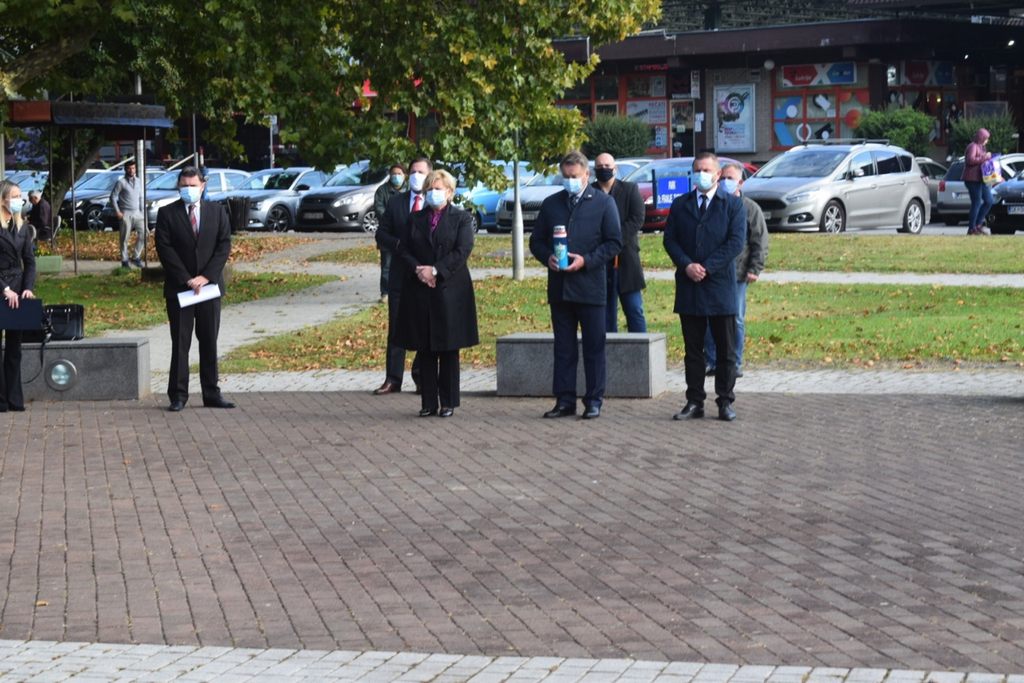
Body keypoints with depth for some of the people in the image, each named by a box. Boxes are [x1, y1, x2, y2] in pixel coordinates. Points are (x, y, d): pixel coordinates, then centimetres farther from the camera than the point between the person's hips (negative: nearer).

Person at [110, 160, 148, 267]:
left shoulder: (139, 181, 12)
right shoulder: (121, 182, -5)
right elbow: (113, 197, -5)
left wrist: (143, 211, 12)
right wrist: (117, 212, -11)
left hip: (137, 213, 5)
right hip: (126, 214, -5)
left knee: (144, 233, -5)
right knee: (125, 238, -1)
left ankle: (136, 258, 5)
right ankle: (124, 261, 7)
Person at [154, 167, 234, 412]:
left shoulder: (217, 211, 7)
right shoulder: (167, 213, 1)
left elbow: (224, 245, 0)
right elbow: (165, 249, -6)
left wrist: (206, 276, -11)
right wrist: (186, 279, -14)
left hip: (209, 285, 2)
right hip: (178, 288, -2)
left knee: (209, 342, 6)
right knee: (180, 343, 0)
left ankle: (212, 394, 10)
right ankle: (178, 396, 3)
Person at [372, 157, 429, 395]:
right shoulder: (396, 202, 9)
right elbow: (381, 235, 8)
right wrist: (400, 246, -10)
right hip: (400, 274, 2)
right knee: (396, 328, 4)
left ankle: (422, 378, 12)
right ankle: (393, 378, 7)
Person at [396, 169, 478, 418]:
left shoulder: (462, 218, 3)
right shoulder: (416, 219, 14)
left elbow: (462, 251, -8)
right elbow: (404, 249, 9)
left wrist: (435, 270, -15)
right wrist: (418, 269, -10)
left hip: (450, 290, -3)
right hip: (420, 292, 3)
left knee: (449, 349, 1)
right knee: (425, 349, 4)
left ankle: (448, 402, 7)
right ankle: (428, 402, 9)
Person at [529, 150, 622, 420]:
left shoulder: (603, 203, 1)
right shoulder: (551, 204, 12)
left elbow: (614, 243, -3)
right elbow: (536, 241, 14)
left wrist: (586, 261, -14)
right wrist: (547, 257, -7)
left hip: (590, 287, -3)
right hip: (559, 287, 4)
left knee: (594, 347, 2)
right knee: (563, 348, 7)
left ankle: (594, 401, 7)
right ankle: (564, 400, 11)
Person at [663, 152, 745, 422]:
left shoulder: (733, 204, 2)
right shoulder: (680, 205, 12)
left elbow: (736, 242, -7)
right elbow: (670, 239, 6)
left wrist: (706, 267, -14)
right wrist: (687, 265, -11)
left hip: (721, 286, -2)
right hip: (689, 287, 3)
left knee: (726, 350, 2)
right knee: (693, 349, 6)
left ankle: (725, 402, 9)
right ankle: (694, 402, 10)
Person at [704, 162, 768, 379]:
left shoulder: (751, 208, 2)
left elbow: (760, 242, 0)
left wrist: (754, 269, -8)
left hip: (737, 273, -2)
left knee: (736, 320, 3)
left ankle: (735, 364, 10)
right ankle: (711, 361, 12)